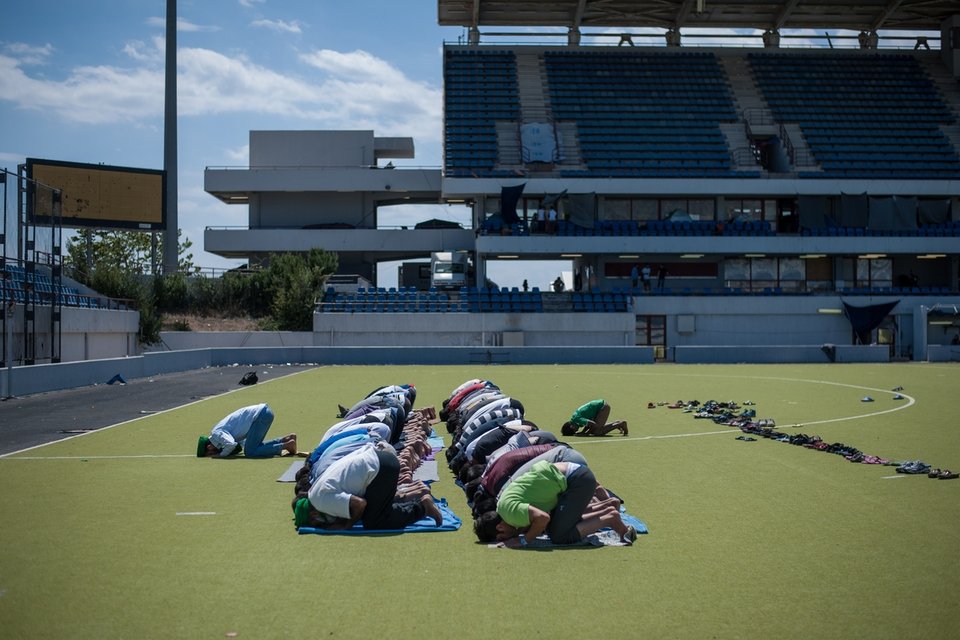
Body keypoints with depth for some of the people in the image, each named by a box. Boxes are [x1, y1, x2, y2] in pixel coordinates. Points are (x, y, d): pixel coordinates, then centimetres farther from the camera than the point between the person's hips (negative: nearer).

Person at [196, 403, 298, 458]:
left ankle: (286, 445, -8)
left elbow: (231, 444, -26)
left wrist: (220, 454, -7)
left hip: (261, 415, -10)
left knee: (250, 452, -8)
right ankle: (287, 438, 12)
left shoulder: (217, 434, -8)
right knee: (256, 446, 18)